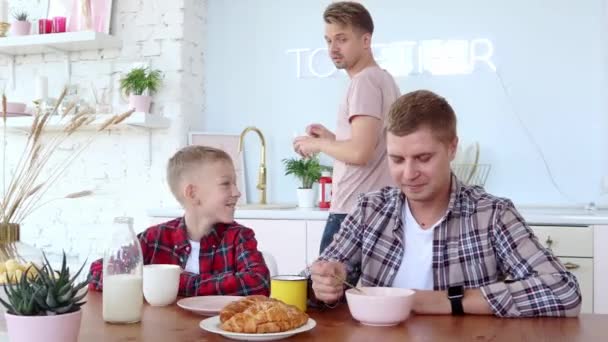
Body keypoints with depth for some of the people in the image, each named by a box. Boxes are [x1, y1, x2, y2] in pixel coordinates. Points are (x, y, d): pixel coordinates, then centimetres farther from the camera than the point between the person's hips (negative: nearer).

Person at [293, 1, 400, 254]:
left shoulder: (364, 81, -11)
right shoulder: (382, 78, 18)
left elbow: (360, 153, -22)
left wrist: (318, 144, -6)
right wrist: (331, 138, 16)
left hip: (354, 212, -10)